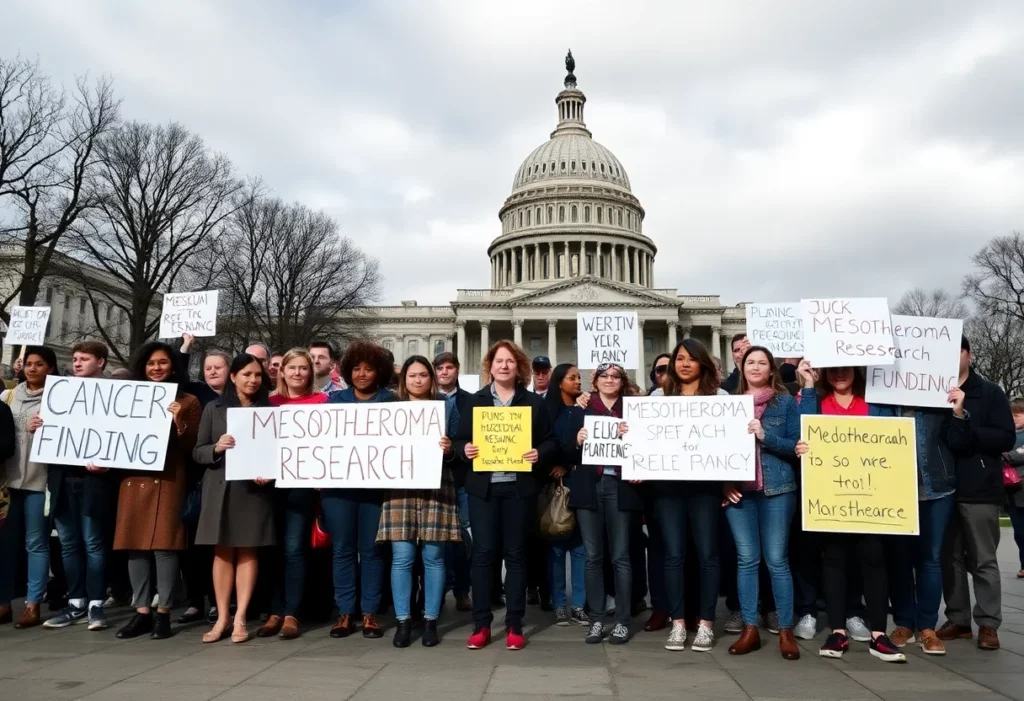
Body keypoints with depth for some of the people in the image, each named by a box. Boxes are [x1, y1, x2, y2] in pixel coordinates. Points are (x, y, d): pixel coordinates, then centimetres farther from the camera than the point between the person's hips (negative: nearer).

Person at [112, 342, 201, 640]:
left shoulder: (187, 402, 5)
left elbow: (193, 448, -1)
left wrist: (178, 423, -14)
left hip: (168, 480, -4)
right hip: (133, 479, 4)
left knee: (164, 543, -5)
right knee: (135, 544, 4)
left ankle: (163, 612, 3)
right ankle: (142, 611, 12)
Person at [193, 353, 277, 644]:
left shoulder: (268, 410, 5)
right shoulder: (214, 409, 6)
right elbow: (197, 452, 6)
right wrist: (216, 448, -15)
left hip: (253, 489, -1)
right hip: (220, 488, 1)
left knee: (248, 552, 2)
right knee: (222, 552, 5)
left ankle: (240, 619, 8)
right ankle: (222, 618, 12)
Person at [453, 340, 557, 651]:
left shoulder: (534, 402, 7)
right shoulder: (475, 401, 8)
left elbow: (551, 441, 6)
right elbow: (459, 439, 8)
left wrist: (540, 454, -14)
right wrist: (464, 449, -13)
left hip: (519, 487, 0)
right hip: (483, 486, 0)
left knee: (515, 553, 6)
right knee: (483, 552, 2)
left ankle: (514, 626, 15)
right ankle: (481, 624, 12)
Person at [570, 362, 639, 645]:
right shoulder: (582, 409, 10)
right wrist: (577, 441, -12)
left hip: (619, 486, -1)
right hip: (589, 486, 1)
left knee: (620, 555, 0)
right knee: (593, 556, 5)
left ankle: (622, 621, 9)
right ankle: (596, 620, 13)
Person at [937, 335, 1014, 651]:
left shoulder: (990, 392, 1)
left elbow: (1007, 438, -7)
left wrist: (963, 421, -16)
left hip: (980, 490, -2)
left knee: (983, 560, 5)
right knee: (950, 559, 9)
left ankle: (988, 624, 13)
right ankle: (957, 620, 19)